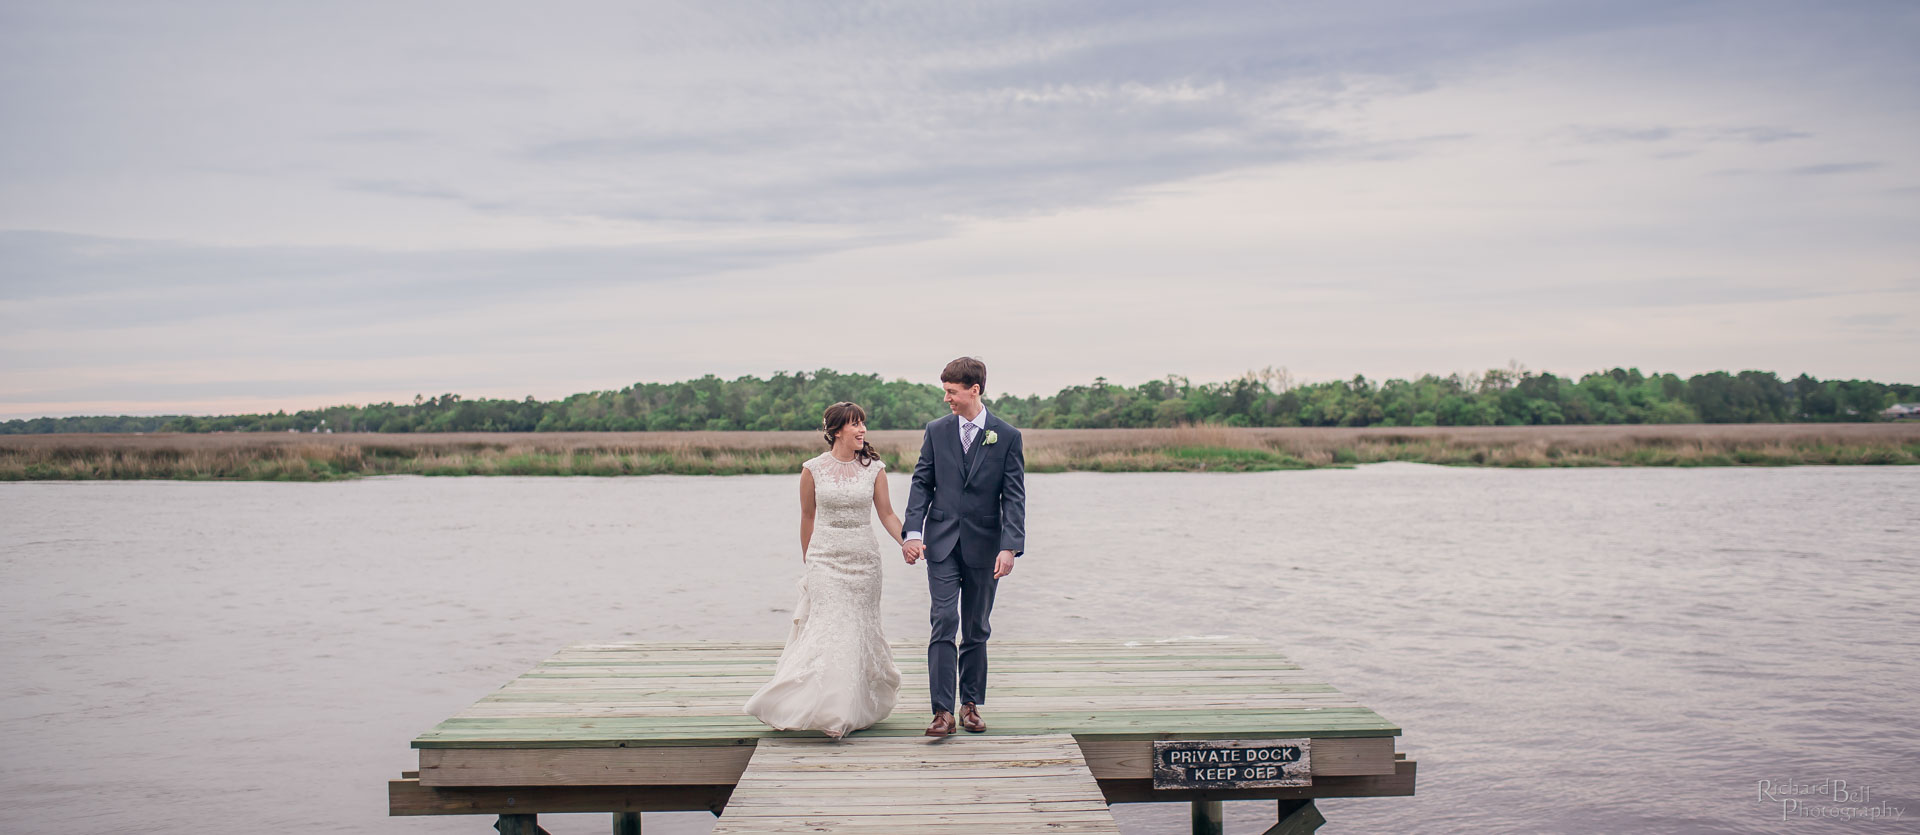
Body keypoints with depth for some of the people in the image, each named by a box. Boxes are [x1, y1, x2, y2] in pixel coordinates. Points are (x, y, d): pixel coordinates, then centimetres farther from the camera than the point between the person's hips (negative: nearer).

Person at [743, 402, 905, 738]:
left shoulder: (874, 468, 0)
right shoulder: (813, 470, -3)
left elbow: (887, 514, 4)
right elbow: (807, 518, 9)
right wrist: (807, 560, 16)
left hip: (863, 559, 2)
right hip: (825, 559, -1)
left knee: (860, 630, 6)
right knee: (829, 629, -8)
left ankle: (857, 707, 19)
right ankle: (829, 711, 0)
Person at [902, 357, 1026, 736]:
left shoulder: (1007, 437, -1)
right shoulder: (936, 431, 5)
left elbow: (1014, 497, -4)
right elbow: (922, 484, 6)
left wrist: (1010, 547, -14)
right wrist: (913, 532, -7)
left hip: (984, 546, 0)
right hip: (942, 542, 0)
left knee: (976, 629, 9)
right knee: (944, 621, -9)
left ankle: (971, 704, 21)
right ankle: (943, 710, -8)